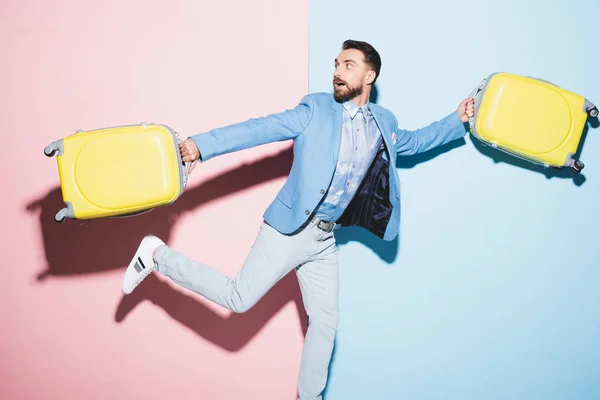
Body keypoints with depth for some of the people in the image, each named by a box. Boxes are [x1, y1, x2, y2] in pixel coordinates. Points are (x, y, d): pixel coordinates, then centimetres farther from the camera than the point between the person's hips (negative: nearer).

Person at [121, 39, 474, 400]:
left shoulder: (384, 123, 10)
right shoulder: (316, 109, -6)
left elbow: (415, 142, 29)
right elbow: (261, 128, -12)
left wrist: (457, 121, 20)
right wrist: (201, 145, -20)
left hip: (325, 239, 6)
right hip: (289, 228, -5)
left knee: (326, 321, 10)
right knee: (239, 299, -5)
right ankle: (159, 255, 11)